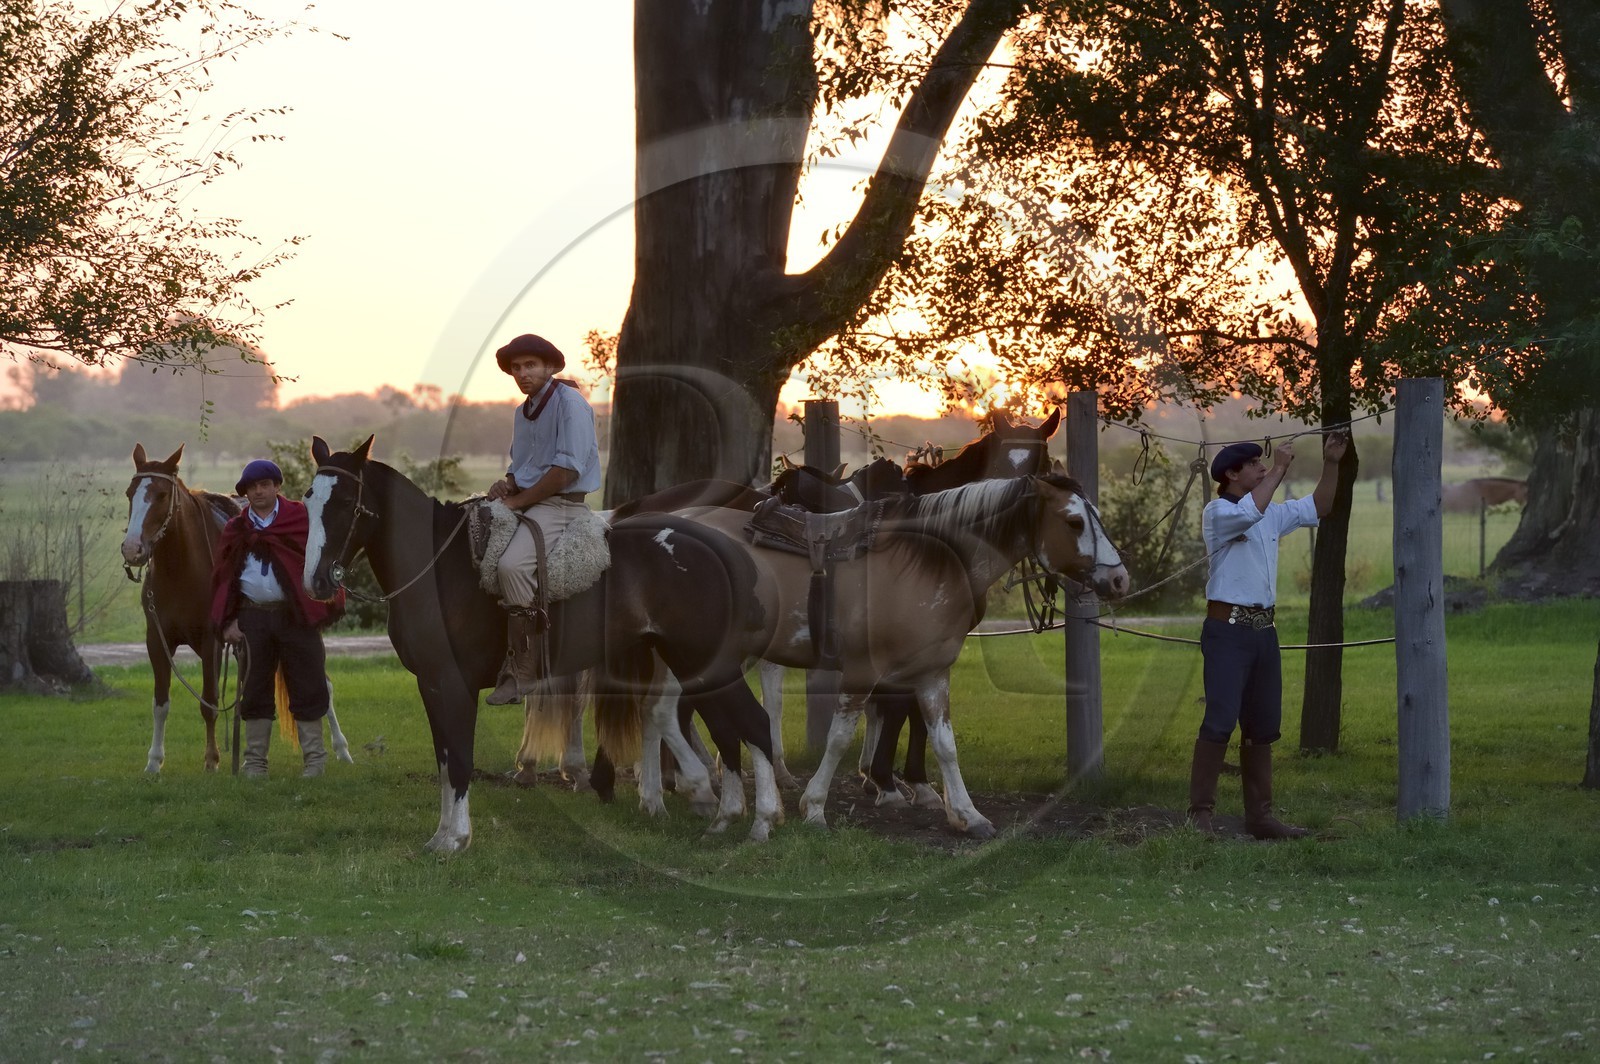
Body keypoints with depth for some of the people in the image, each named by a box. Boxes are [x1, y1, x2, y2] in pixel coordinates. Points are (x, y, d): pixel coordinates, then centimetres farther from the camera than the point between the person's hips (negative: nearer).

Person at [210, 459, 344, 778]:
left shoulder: (301, 520, 1)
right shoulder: (235, 531, 10)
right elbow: (223, 576, 10)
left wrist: (326, 607, -10)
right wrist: (228, 621, 2)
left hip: (296, 616, -3)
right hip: (252, 617, 3)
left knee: (306, 688, 1)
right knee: (254, 689, 6)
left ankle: (315, 759, 9)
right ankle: (255, 761, 13)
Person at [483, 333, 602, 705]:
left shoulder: (569, 403, -10)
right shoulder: (523, 412, 17)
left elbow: (566, 469, -17)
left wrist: (519, 499, -15)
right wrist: (506, 485, 3)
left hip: (559, 505, -10)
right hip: (524, 501, 10)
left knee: (512, 564, -30)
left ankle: (521, 673, -27)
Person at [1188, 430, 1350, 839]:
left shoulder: (1272, 514, 17)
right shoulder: (1217, 512, -6)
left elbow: (1316, 509, 25)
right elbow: (1248, 512, -27)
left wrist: (1331, 464, 13)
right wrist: (1279, 470, -19)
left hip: (1264, 630, 8)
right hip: (1228, 628, -8)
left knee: (1263, 727, 9)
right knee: (1220, 722, -15)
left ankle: (1259, 816, 13)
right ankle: (1199, 814, -15)